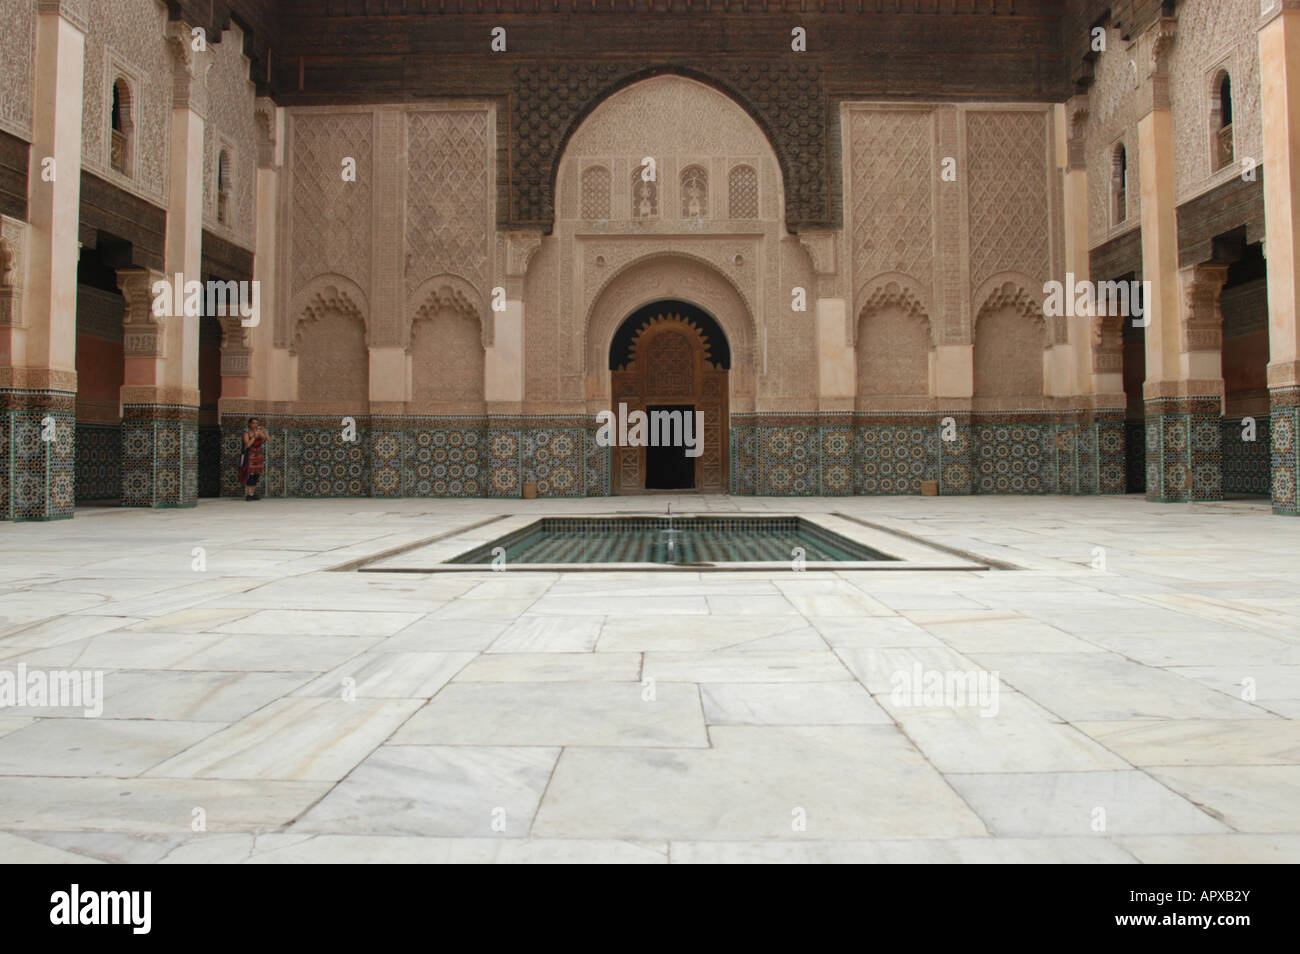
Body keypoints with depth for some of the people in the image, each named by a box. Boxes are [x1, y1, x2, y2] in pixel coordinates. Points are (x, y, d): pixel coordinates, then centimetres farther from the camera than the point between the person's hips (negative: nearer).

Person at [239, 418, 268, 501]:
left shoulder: (260, 432, 5)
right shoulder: (246, 433, -7)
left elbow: (268, 439, -6)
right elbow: (247, 444, -20)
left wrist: (263, 431, -17)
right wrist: (254, 436, -20)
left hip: (258, 457, 5)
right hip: (249, 457, -5)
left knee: (256, 476, 6)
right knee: (249, 476, -10)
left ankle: (253, 494, 13)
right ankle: (248, 494, -8)